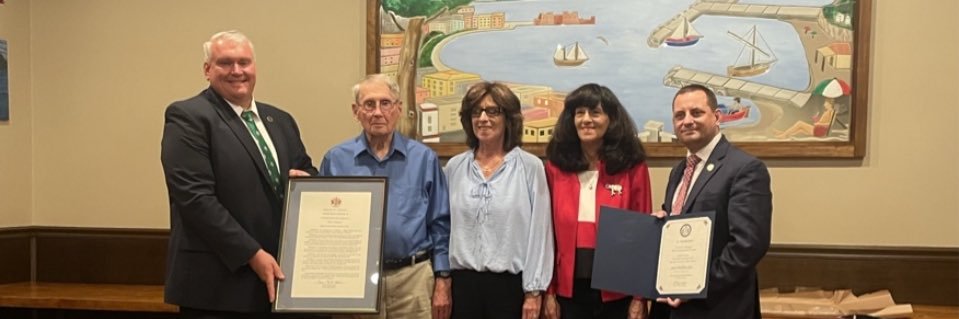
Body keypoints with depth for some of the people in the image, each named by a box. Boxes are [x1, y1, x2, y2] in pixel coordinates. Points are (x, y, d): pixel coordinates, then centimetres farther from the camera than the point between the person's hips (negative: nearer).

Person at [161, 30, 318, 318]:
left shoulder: (280, 121, 14)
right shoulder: (187, 117, -8)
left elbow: (306, 169, 21)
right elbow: (195, 197, -16)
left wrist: (304, 178, -4)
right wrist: (252, 254, -18)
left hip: (275, 276, 7)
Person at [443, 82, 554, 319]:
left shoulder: (530, 166, -5)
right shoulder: (454, 167, 7)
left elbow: (539, 231, -6)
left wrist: (534, 291, -7)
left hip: (510, 283, -3)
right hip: (463, 282, 3)